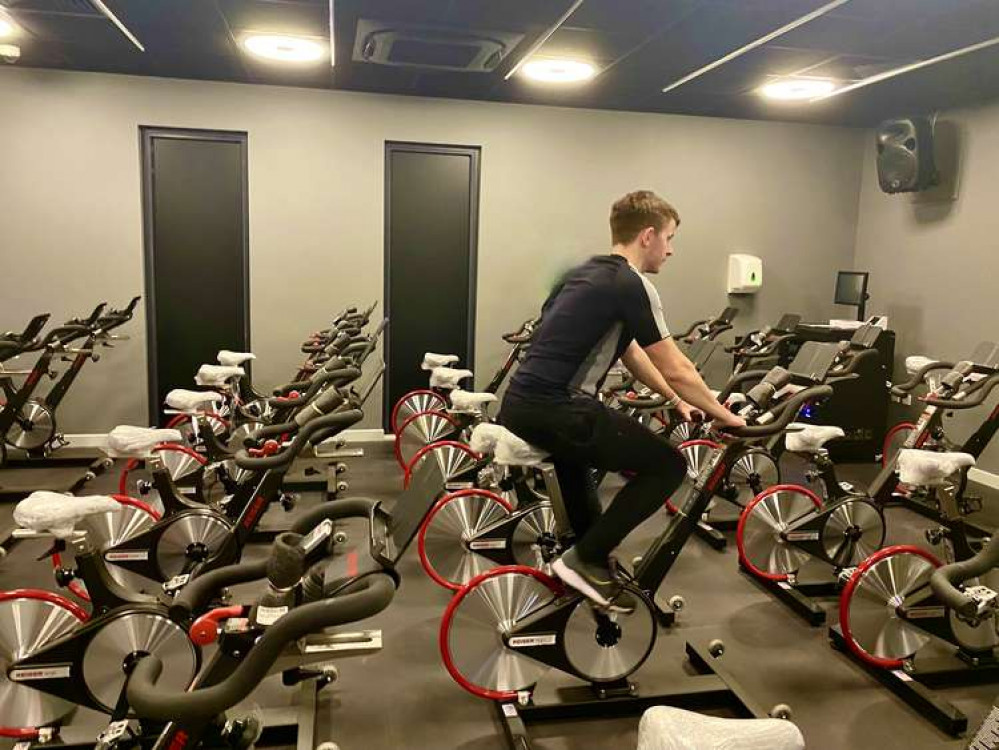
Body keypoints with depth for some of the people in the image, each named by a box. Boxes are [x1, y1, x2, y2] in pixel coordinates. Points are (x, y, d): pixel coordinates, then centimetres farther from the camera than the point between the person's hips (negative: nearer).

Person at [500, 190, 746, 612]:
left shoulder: (588, 274, 20)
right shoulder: (633, 286, -7)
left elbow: (630, 352, 27)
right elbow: (676, 370, -5)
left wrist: (676, 400, 31)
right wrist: (722, 414, 11)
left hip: (519, 404, 10)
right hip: (554, 411, -10)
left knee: (581, 434, 39)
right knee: (668, 466, 1)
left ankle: (586, 549, 41)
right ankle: (586, 560, 5)